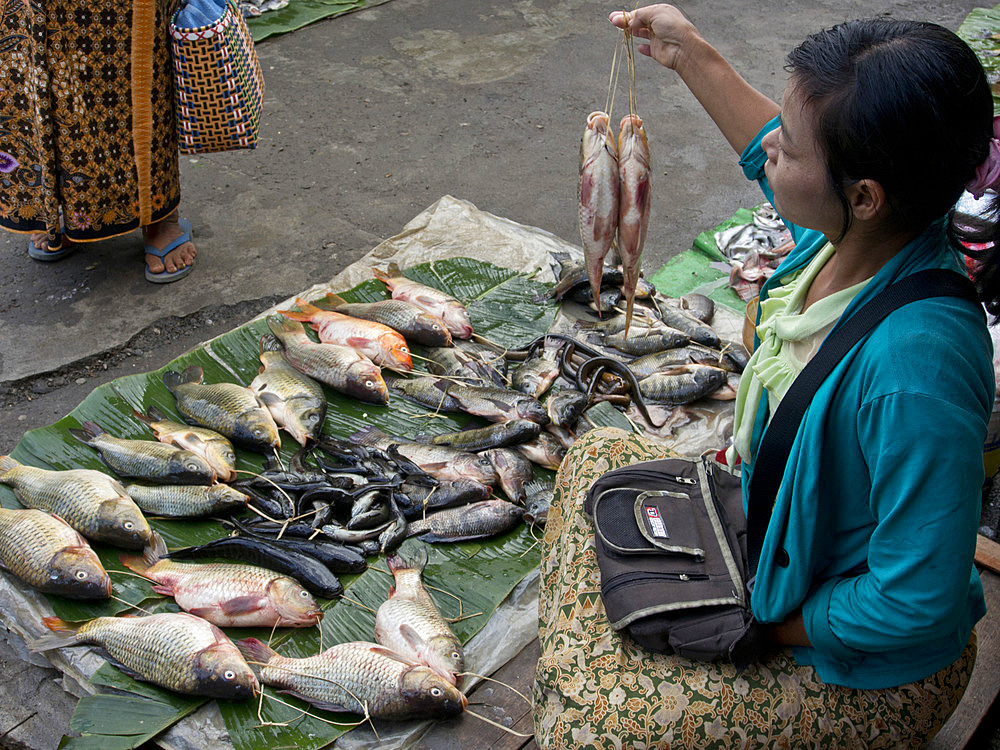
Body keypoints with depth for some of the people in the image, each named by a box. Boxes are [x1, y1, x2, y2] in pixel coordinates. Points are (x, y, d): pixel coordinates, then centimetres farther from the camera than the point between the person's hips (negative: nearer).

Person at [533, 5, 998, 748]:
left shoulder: (915, 368, -41)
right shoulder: (851, 233, -16)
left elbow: (916, 604, -32)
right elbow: (777, 166, 10)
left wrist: (762, 623, -19)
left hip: (871, 672, -8)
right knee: (599, 459, 17)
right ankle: (592, 662, 27)